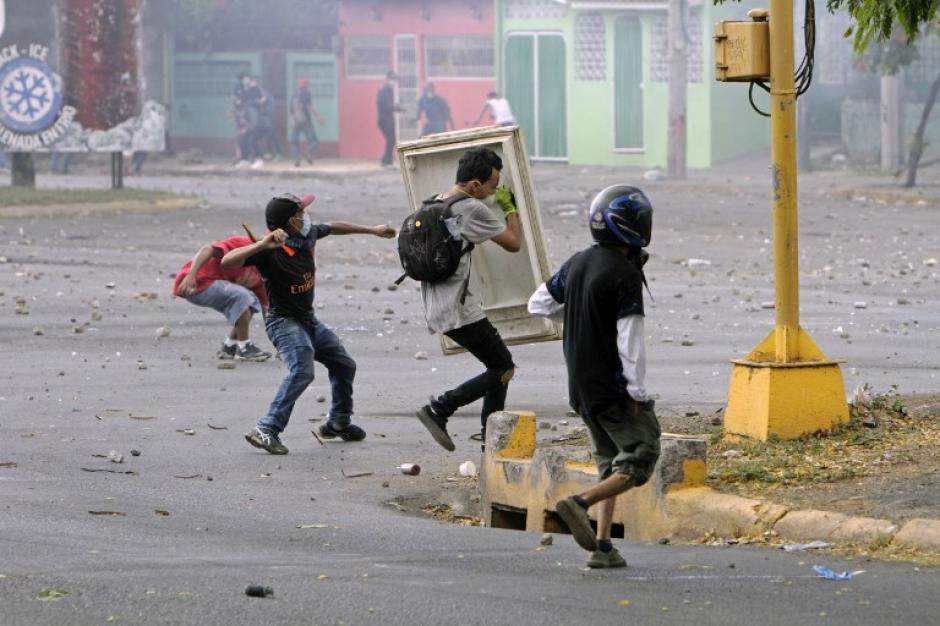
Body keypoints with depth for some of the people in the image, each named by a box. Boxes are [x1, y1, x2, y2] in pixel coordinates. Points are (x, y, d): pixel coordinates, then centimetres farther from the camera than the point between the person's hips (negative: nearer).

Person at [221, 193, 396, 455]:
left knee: (344, 365, 19)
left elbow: (334, 227, 20)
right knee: (302, 370, -31)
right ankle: (266, 430, -34)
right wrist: (262, 245, -45)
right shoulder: (270, 252, -25)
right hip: (283, 322, -9)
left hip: (309, 321, 9)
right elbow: (227, 261, -35)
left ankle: (338, 423, 39)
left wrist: (373, 230, 29)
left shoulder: (309, 235, -2)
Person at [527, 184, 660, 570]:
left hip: (581, 385, 8)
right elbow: (630, 340, -20)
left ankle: (602, 545, 9)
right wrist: (638, 392, -14)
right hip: (613, 386, -8)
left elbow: (538, 304, 17)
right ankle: (580, 503, -20)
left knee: (610, 461, 16)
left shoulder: (577, 264, 6)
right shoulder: (625, 275, -18)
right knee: (640, 457, -1)